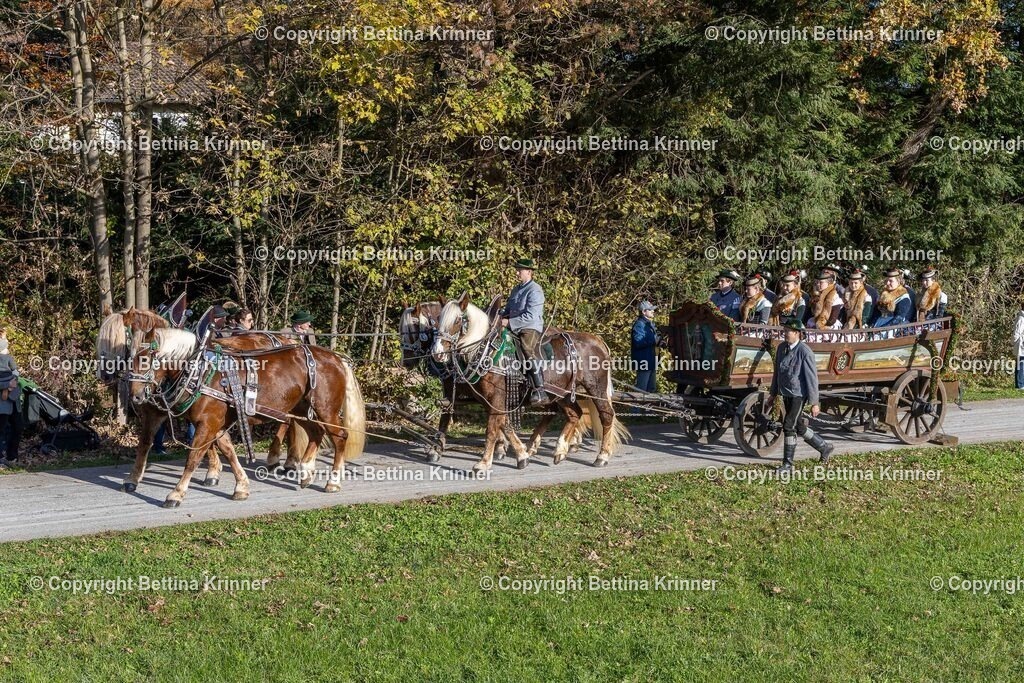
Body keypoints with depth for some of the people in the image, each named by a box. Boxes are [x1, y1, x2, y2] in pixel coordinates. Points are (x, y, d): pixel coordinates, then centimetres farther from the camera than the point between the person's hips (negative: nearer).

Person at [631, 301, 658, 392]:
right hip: (644, 361, -10)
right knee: (642, 388, -7)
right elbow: (638, 342, -24)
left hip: (651, 360, 10)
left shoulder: (650, 324, 17)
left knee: (652, 388, 17)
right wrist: (653, 340, -29)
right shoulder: (639, 325, -14)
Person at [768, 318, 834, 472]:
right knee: (799, 427, 15)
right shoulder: (782, 347, 5)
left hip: (799, 394, -8)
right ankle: (824, 447, 35)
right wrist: (773, 393, 18)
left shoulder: (805, 352, -17)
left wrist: (814, 403, -15)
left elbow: (811, 378, -15)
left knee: (788, 426, -11)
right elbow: (777, 371, 15)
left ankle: (787, 464, -2)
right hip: (786, 394, 8)